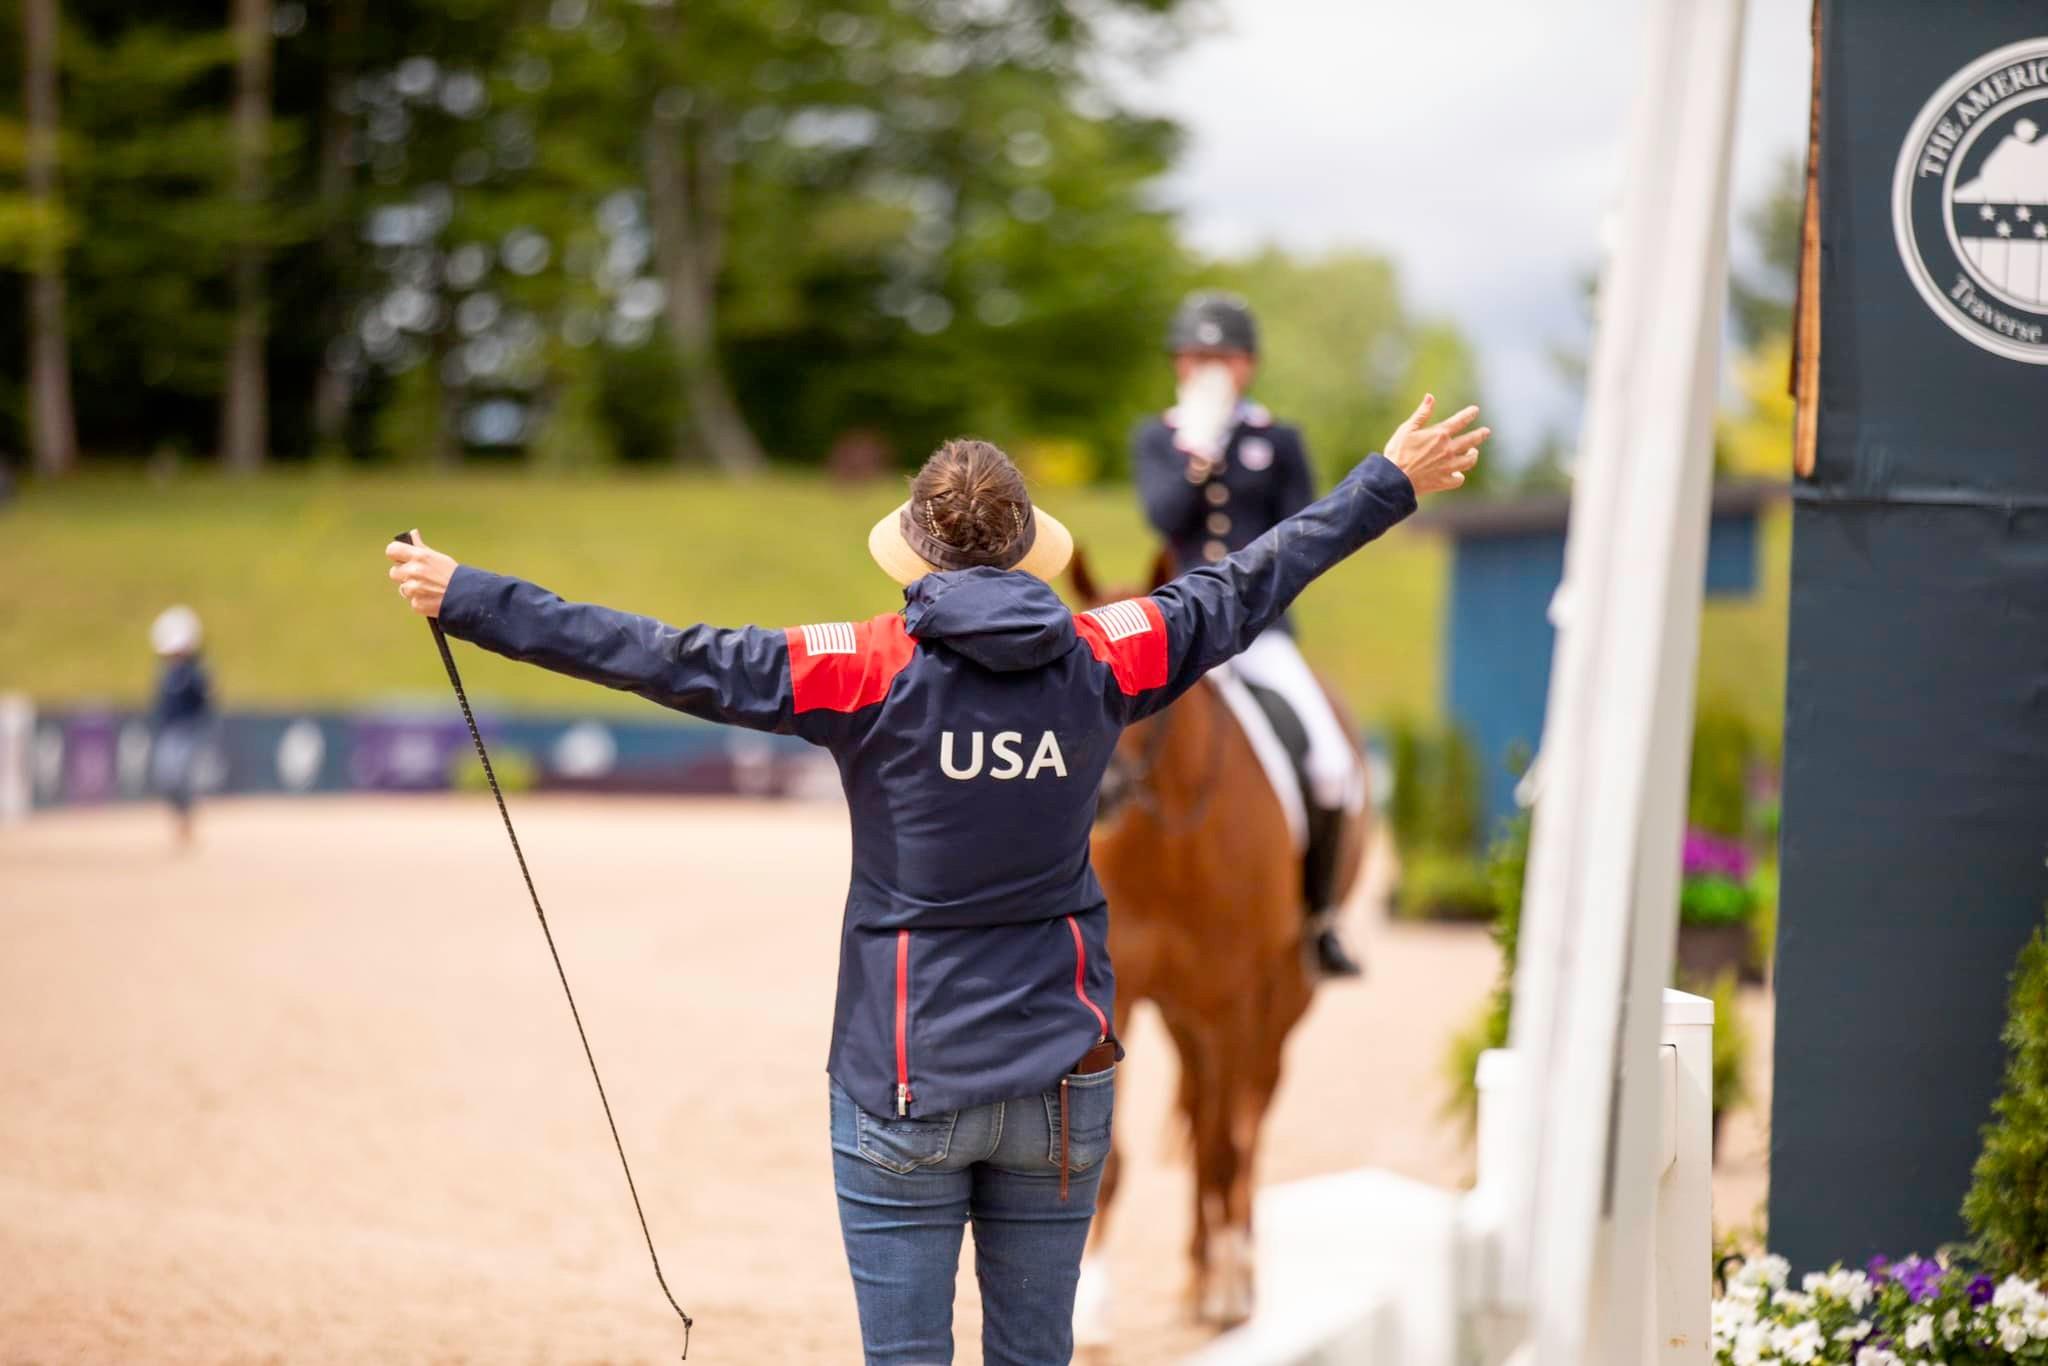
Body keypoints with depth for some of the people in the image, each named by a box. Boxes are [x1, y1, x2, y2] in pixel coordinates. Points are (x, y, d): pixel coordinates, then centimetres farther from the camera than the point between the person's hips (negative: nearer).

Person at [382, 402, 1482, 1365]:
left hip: (905, 1089, -3)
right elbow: (1249, 585, 13)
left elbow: (666, 660, -10)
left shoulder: (868, 671, -9)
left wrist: (466, 599, -5)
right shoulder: (1102, 660, 0)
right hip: (1063, 1086, 3)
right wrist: (1390, 483, 27)